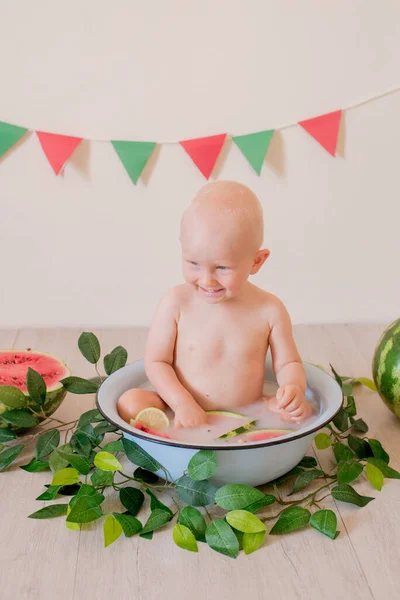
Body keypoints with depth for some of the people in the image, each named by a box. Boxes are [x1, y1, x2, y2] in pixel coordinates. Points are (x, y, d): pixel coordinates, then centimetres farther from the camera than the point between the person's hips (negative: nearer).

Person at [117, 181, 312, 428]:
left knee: (301, 408, -22)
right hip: (185, 415, 0)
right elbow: (156, 361, -4)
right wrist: (182, 403, -20)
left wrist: (294, 388, -19)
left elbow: (288, 363, 4)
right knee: (130, 402, -22)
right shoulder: (176, 302, -9)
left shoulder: (269, 309, -6)